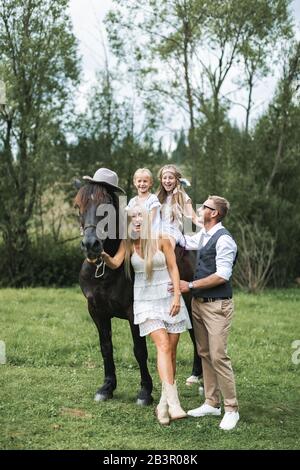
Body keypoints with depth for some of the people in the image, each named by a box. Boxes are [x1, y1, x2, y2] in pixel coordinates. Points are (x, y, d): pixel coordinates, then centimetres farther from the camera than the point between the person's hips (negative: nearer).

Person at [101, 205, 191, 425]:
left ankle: (164, 403, 17)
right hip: (145, 300, 0)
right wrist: (103, 255, -34)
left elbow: (173, 268, -3)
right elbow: (115, 263, -13)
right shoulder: (128, 243, 1)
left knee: (172, 350, 3)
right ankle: (173, 403, -23)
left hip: (168, 297, 0)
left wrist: (177, 296, -10)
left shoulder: (161, 239, -5)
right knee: (163, 345, -17)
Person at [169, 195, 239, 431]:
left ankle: (232, 409, 0)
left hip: (217, 305, -9)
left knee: (218, 356, -9)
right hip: (198, 303, 9)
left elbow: (223, 275, -20)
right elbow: (181, 241, 29)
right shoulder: (203, 235, 11)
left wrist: (190, 285, -17)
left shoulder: (223, 239, -15)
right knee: (204, 354, 12)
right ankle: (212, 403, 21)